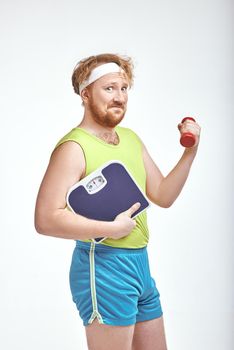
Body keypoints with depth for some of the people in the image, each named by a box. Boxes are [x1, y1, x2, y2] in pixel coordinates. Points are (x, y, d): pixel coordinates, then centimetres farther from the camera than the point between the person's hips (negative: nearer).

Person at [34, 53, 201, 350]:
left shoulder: (131, 138, 11)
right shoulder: (73, 147, -15)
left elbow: (163, 196, 14)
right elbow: (46, 219, -23)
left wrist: (190, 151, 4)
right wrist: (113, 228, -22)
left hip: (139, 262, 9)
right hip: (103, 265, -8)